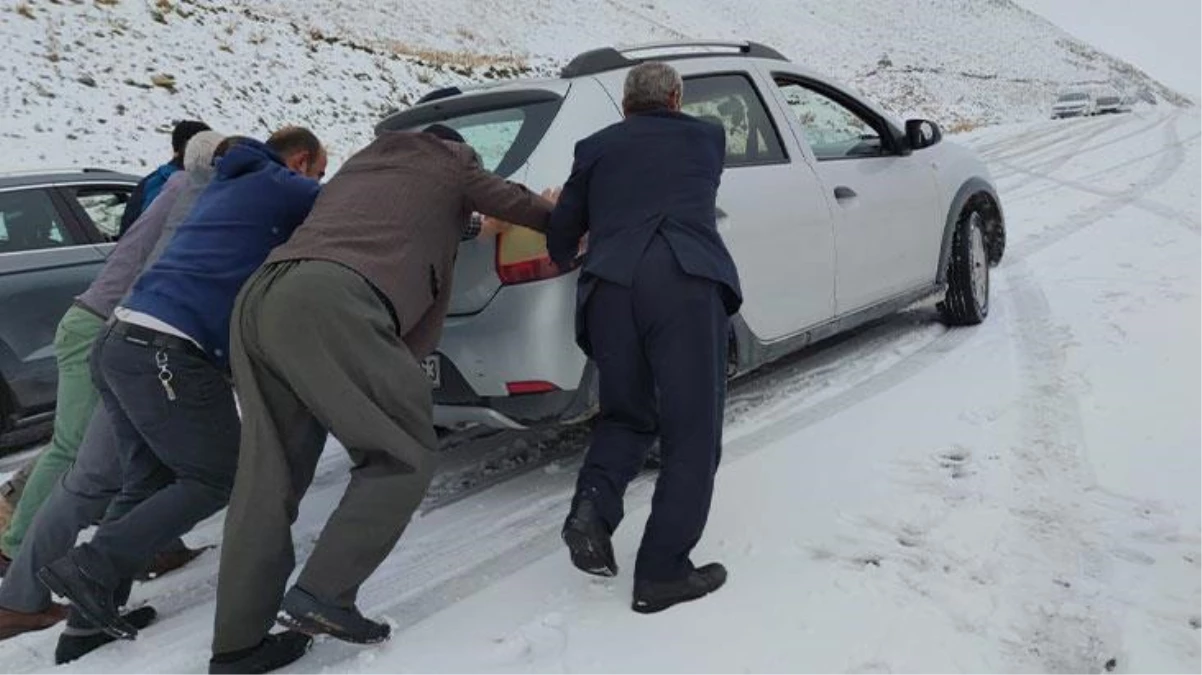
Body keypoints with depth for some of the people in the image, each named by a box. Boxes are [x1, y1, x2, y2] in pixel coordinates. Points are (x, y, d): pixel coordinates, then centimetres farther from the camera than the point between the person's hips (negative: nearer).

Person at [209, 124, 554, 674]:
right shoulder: (451, 164, 23)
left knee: (268, 478, 10)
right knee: (404, 457, 4)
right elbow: (521, 205, 34)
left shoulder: (366, 161, 38)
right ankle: (321, 596, -6)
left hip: (261, 296, 7)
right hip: (333, 303, -7)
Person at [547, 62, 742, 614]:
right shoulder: (708, 138, 25)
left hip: (610, 286, 2)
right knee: (691, 434, 4)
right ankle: (662, 573, 2)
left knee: (626, 416, 20)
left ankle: (592, 507, -4)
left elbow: (561, 236, 23)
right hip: (689, 283, -2)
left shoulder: (595, 148, 24)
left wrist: (571, 263, 46)